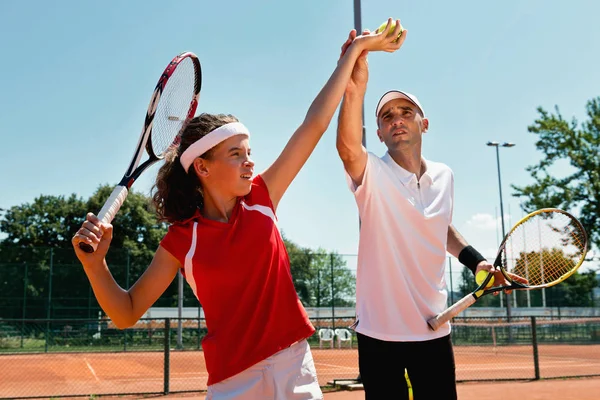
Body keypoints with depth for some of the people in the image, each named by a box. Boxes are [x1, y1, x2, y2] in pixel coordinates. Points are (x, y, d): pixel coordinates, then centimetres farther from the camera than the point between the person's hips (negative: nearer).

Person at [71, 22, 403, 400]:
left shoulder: (260, 198, -1)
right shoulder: (181, 240, -6)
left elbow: (314, 124, -1)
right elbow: (126, 314, -2)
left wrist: (356, 50, 2)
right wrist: (96, 263, -20)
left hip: (295, 364, 2)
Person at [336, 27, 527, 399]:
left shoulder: (444, 176, 5)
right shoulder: (371, 174, -10)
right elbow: (348, 148, -34)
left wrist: (476, 260, 7)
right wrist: (355, 89, -50)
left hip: (433, 328, 4)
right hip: (380, 331, -4)